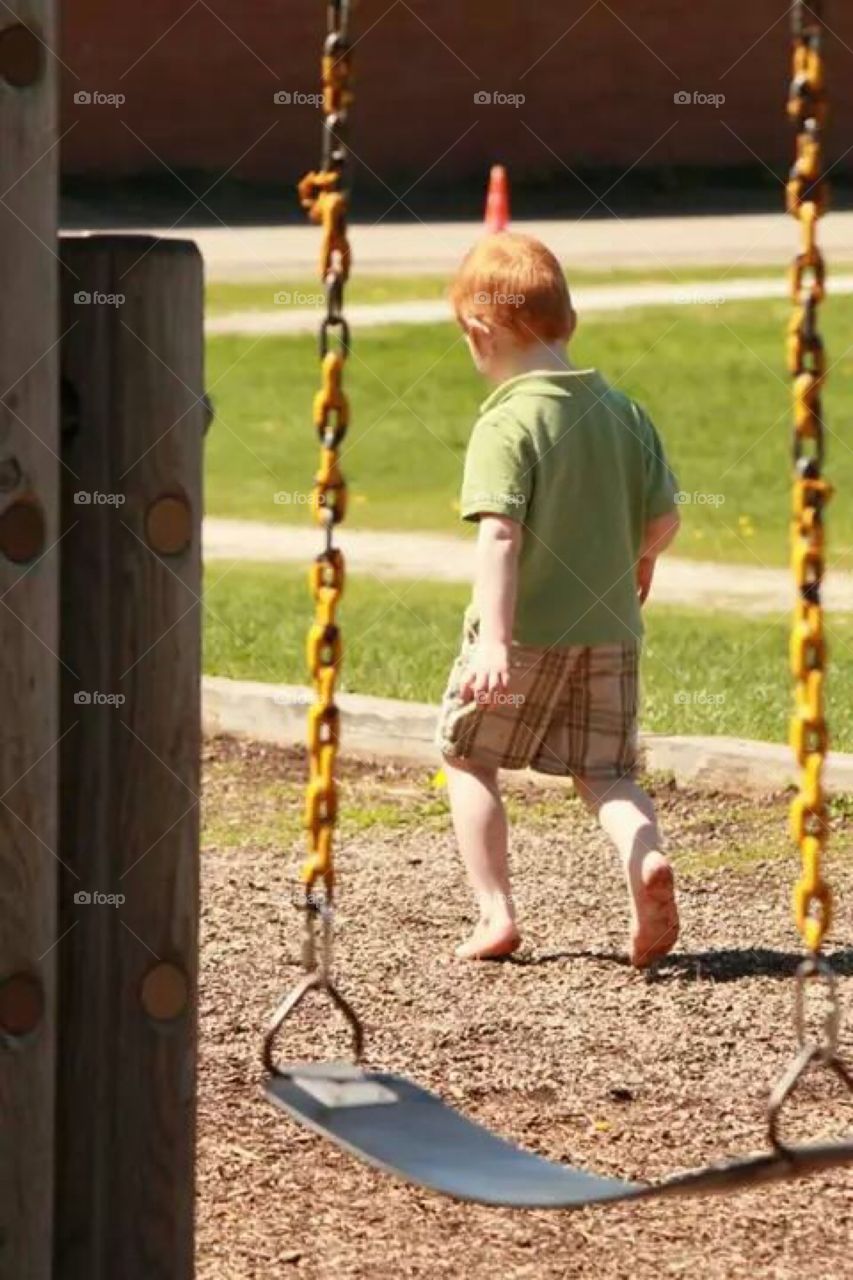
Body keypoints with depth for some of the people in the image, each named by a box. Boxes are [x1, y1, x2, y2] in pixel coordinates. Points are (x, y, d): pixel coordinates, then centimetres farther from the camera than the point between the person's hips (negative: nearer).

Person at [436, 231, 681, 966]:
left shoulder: (506, 425, -14)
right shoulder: (624, 411, 5)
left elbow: (499, 535, -24)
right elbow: (665, 519, 7)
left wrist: (494, 639, -31)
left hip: (526, 630, -5)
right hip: (610, 629, 5)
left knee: (468, 760, 13)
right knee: (605, 769, 12)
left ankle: (496, 913, 7)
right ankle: (646, 857, -18)